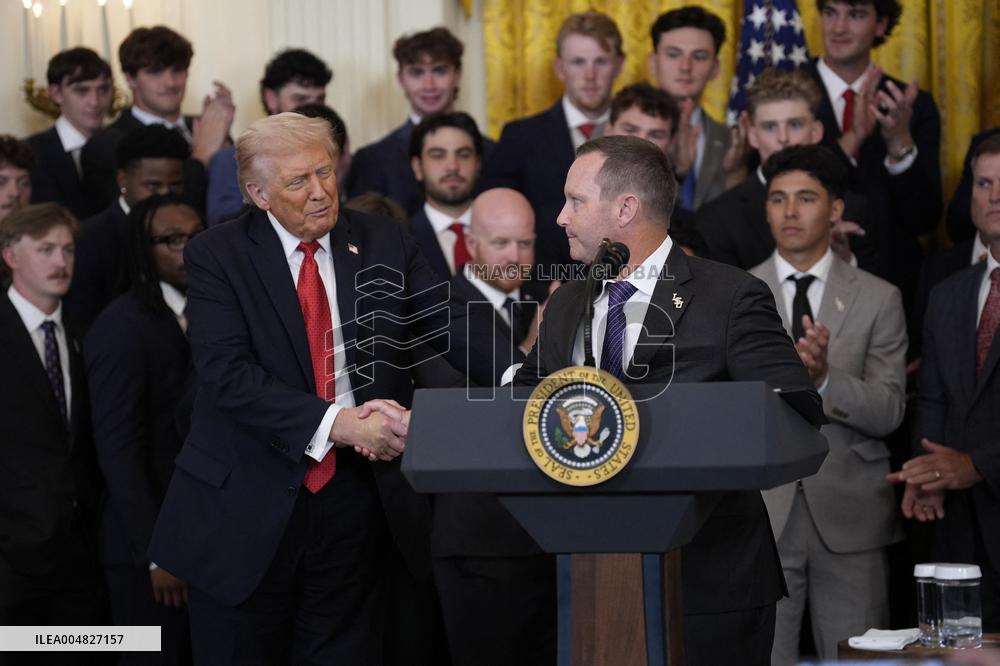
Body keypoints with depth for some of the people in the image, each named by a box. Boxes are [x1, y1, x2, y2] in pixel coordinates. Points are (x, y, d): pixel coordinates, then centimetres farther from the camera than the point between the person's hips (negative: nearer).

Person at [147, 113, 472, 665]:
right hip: (249, 508, -2)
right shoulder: (215, 257, -4)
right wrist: (337, 423, -26)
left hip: (356, 506, 2)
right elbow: (228, 374, -16)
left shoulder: (384, 244, 6)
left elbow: (453, 326, -3)